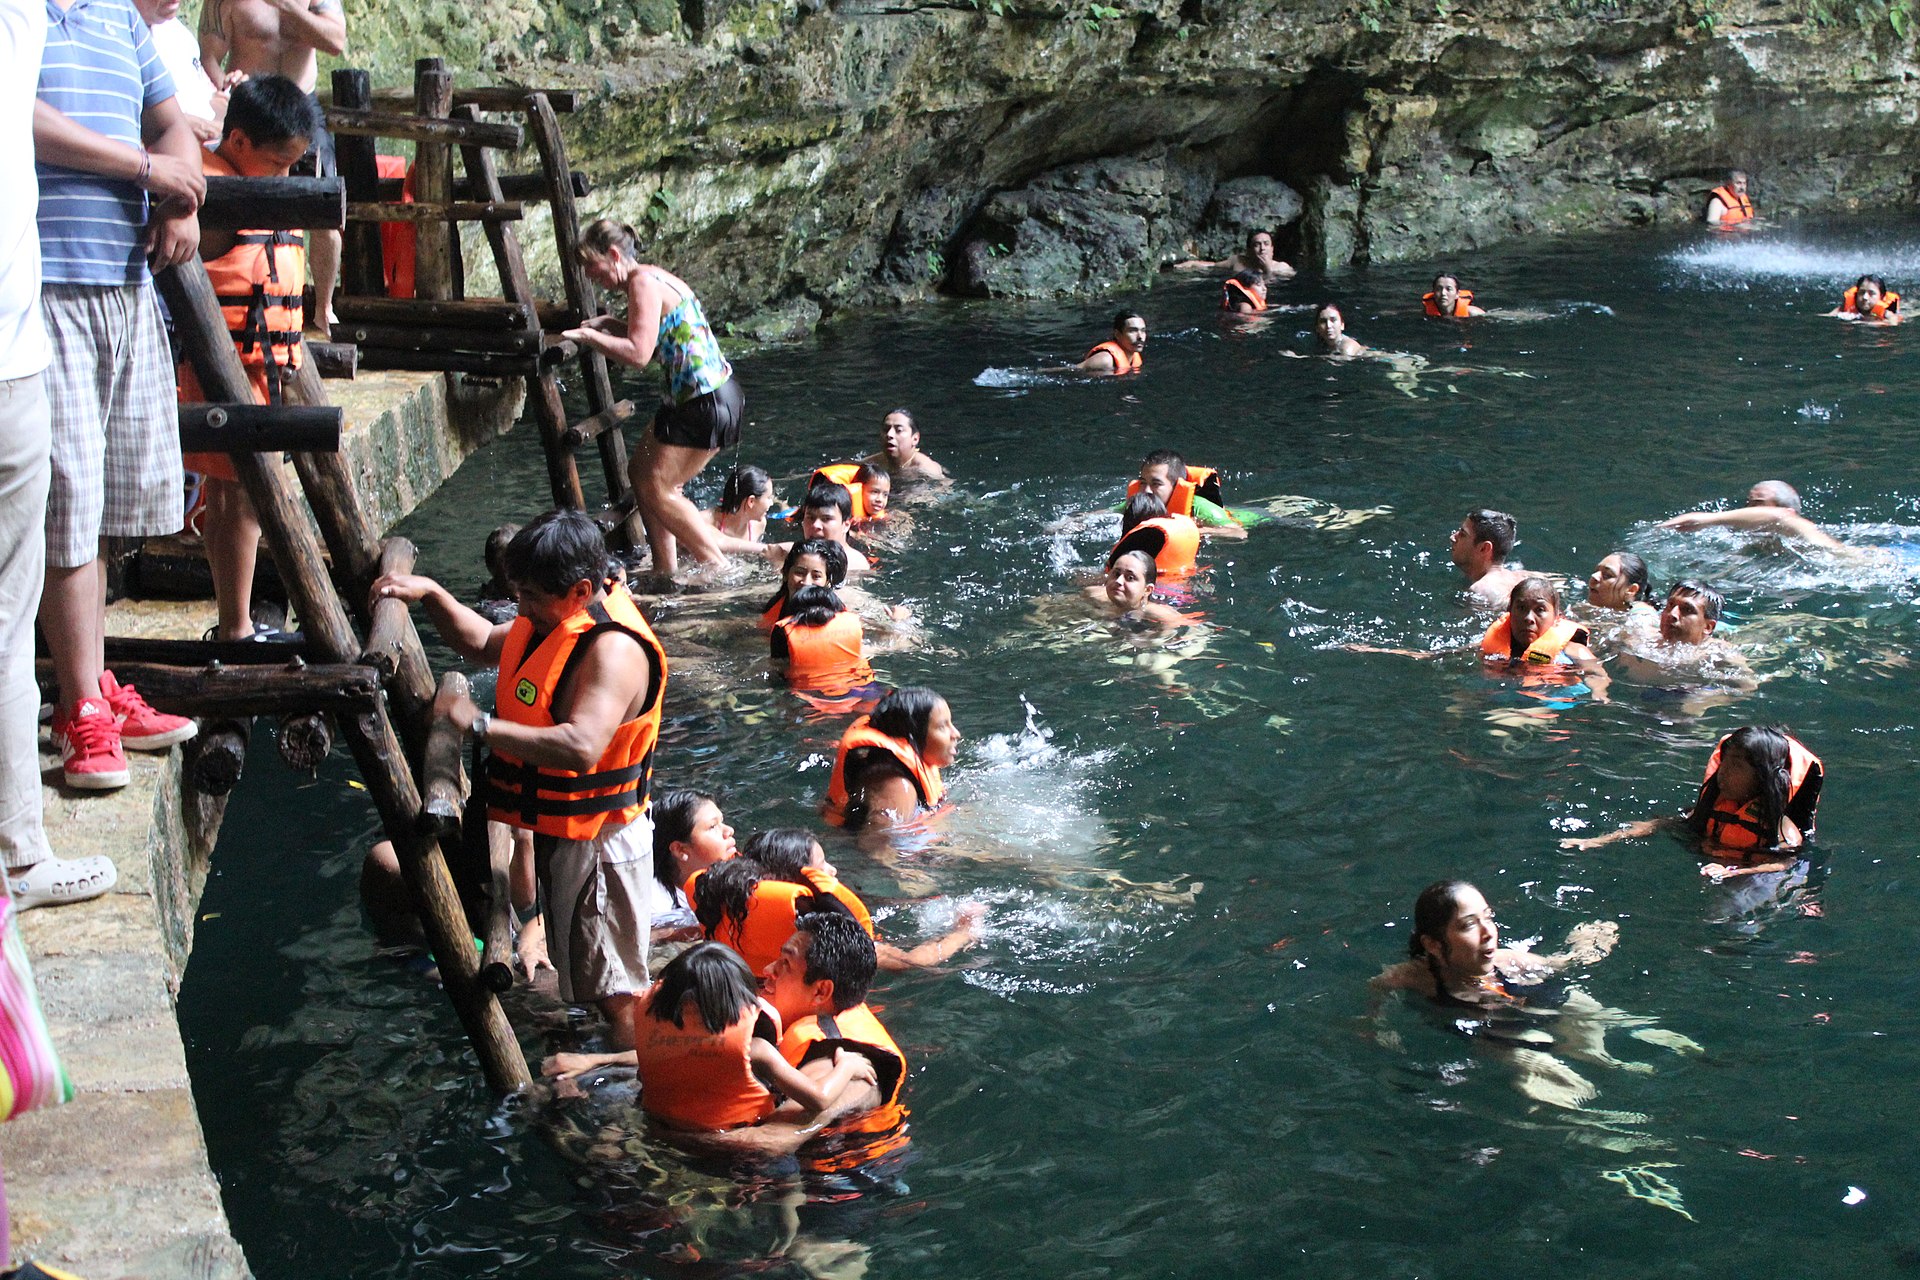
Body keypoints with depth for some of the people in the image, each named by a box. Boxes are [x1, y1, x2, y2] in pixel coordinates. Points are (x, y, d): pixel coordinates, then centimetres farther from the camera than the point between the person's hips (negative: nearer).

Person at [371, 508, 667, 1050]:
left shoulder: (613, 648, -25)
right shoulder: (553, 620, 7)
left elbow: (580, 746, -39)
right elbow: (484, 644, 25)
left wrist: (482, 726, -36)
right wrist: (431, 594, 10)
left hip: (595, 839, -10)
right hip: (550, 831, 10)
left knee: (614, 991, -4)